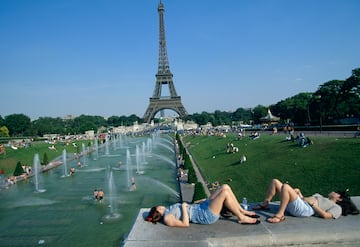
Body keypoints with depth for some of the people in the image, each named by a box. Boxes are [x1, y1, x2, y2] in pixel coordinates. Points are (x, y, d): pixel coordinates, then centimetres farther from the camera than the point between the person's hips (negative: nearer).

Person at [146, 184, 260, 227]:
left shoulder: (168, 211, 14)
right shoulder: (167, 219, -13)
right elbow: (186, 224, -23)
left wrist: (202, 201, 21)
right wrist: (184, 207, -17)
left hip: (201, 207, 9)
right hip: (205, 216, -9)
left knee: (225, 187, -2)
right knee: (225, 193, -22)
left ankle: (243, 211, 10)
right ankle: (242, 218, -5)